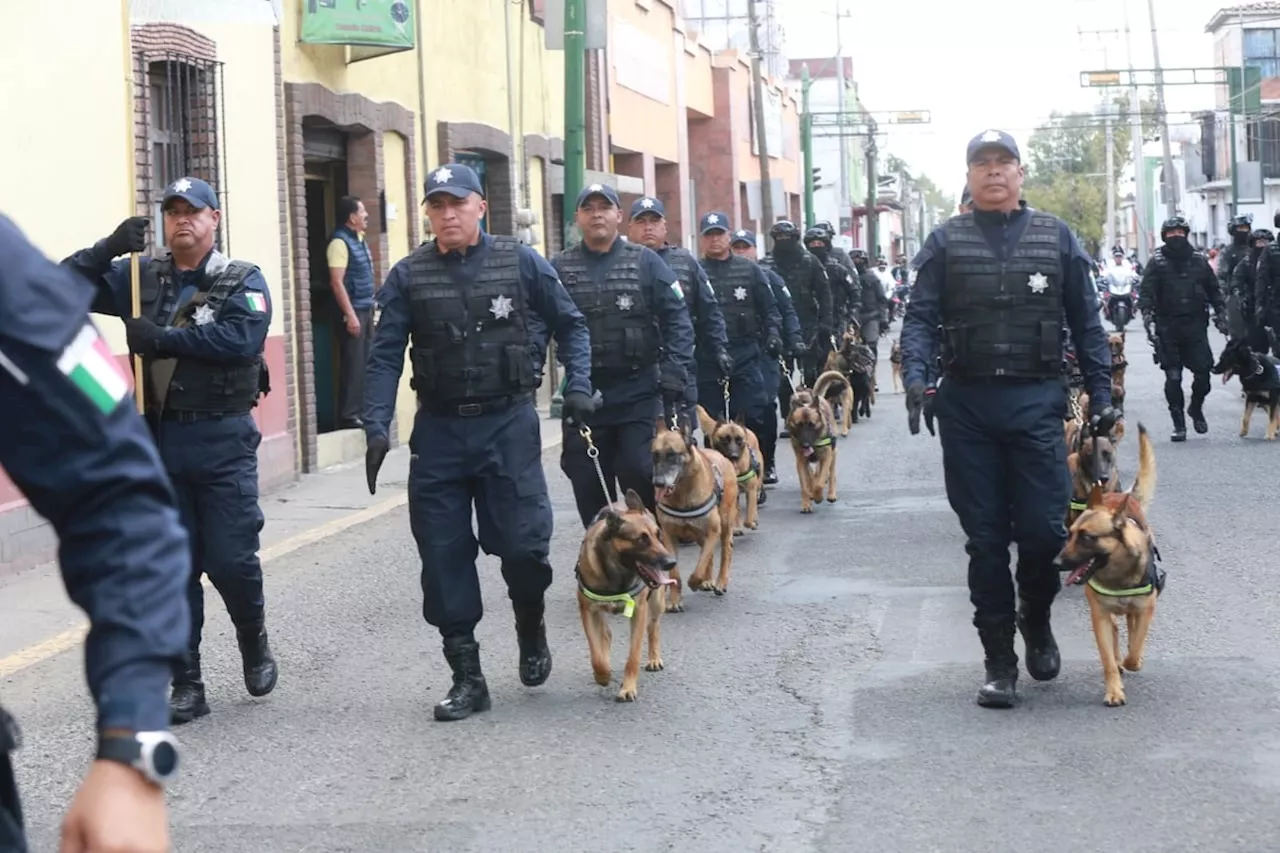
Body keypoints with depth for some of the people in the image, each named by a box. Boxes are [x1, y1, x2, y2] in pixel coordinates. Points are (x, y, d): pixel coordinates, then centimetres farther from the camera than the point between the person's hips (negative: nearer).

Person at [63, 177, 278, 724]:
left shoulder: (242, 281, -1)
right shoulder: (140, 277, 8)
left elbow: (243, 338, -20)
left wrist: (161, 339, -21)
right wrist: (110, 248, -14)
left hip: (223, 440, -3)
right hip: (159, 439, 3)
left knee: (232, 559, -3)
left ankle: (254, 642, 27)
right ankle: (186, 684, 11)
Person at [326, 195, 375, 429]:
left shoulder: (359, 239, 14)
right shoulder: (340, 241, -14)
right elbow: (337, 282, -18)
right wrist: (350, 315, -20)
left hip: (366, 309, 9)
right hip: (353, 311, -9)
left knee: (366, 363, 11)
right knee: (352, 364, -6)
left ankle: (361, 410, 18)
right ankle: (348, 415, -2)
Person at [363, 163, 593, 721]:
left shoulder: (521, 263, 1)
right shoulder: (408, 277, 3)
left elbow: (570, 325, 10)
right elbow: (385, 356, 0)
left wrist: (578, 387, -3)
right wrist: (377, 429, -9)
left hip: (508, 424, -2)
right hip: (438, 430, 2)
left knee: (522, 542, -6)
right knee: (443, 554, 1)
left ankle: (531, 631, 26)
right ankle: (466, 678, 11)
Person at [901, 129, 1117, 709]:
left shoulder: (1055, 237, 8)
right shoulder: (946, 242, 6)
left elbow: (1086, 321, 10)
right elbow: (920, 316, 0)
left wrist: (1100, 393, 5)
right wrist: (915, 375, -17)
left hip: (1037, 402, 0)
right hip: (966, 406, 0)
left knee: (1044, 529, -4)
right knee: (985, 537, 4)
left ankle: (1036, 620, 27)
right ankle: (999, 661, 12)